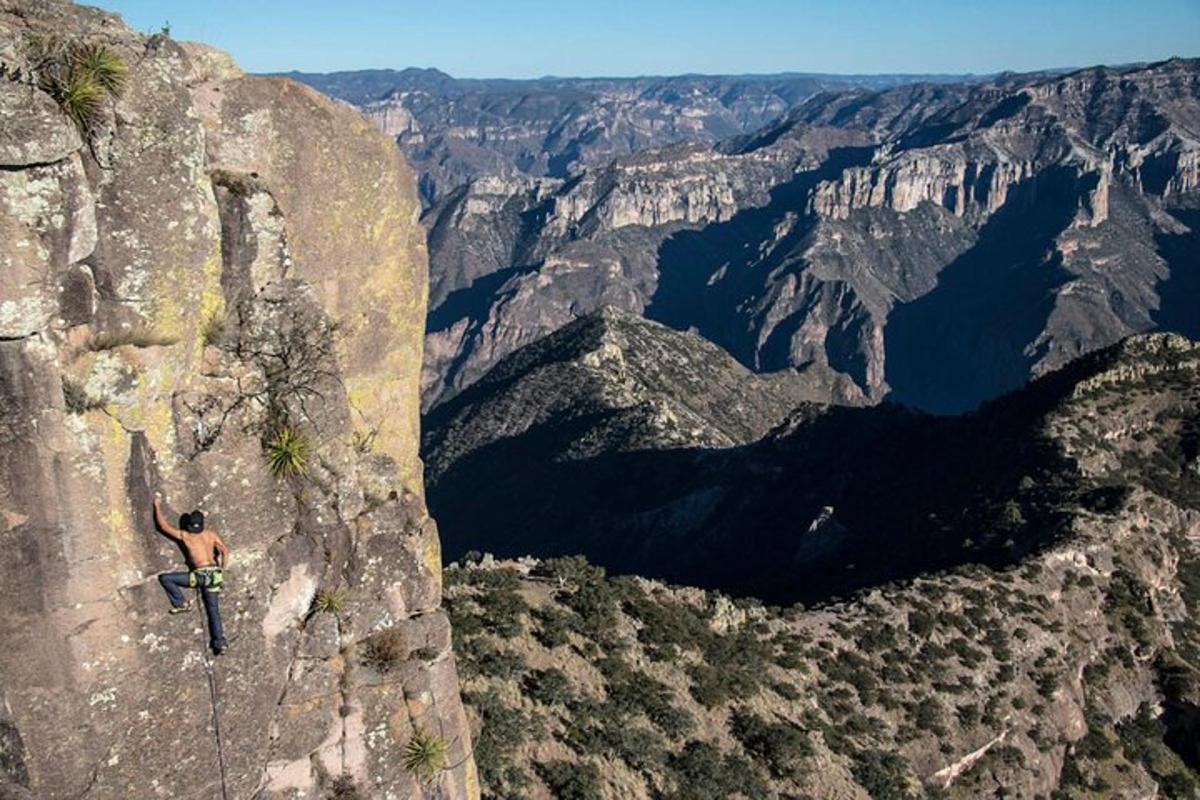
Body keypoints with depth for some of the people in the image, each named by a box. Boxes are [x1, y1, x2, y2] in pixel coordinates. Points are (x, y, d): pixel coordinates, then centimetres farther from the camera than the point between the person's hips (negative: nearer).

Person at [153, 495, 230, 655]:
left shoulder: (184, 536, 1)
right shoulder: (211, 534, 9)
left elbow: (163, 525, 9)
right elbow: (225, 550, 4)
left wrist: (157, 505, 20)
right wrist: (222, 570, 16)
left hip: (201, 575, -5)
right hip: (214, 575, 5)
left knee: (164, 578, 7)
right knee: (214, 610, 7)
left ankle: (181, 604, 9)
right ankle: (220, 642, -3)